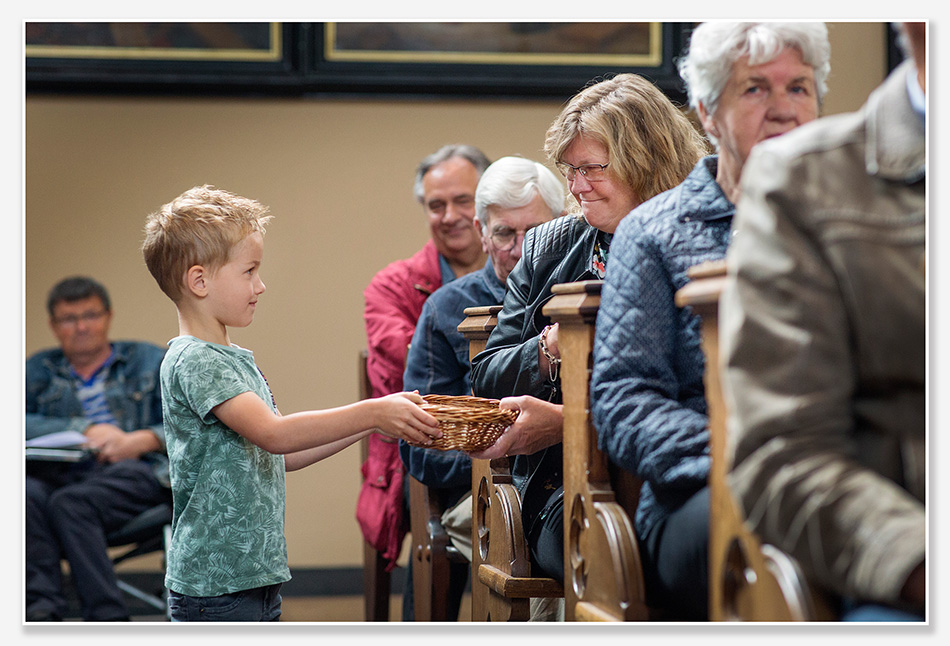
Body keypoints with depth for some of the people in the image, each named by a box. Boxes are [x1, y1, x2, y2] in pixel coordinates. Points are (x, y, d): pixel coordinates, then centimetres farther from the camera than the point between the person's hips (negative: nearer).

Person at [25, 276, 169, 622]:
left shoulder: (150, 360, 19)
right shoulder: (37, 370, 24)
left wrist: (141, 440, -11)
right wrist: (85, 430, -7)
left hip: (135, 473, -2)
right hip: (61, 475, 2)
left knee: (69, 502, -35)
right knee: (26, 493, -34)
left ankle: (107, 617, -39)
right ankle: (43, 610, -44)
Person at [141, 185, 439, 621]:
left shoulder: (235, 360, 15)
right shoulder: (192, 361, -16)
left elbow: (280, 457, 19)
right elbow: (272, 433, -27)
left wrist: (368, 425, 11)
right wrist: (372, 413, -24)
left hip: (258, 578, 10)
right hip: (214, 586, -10)